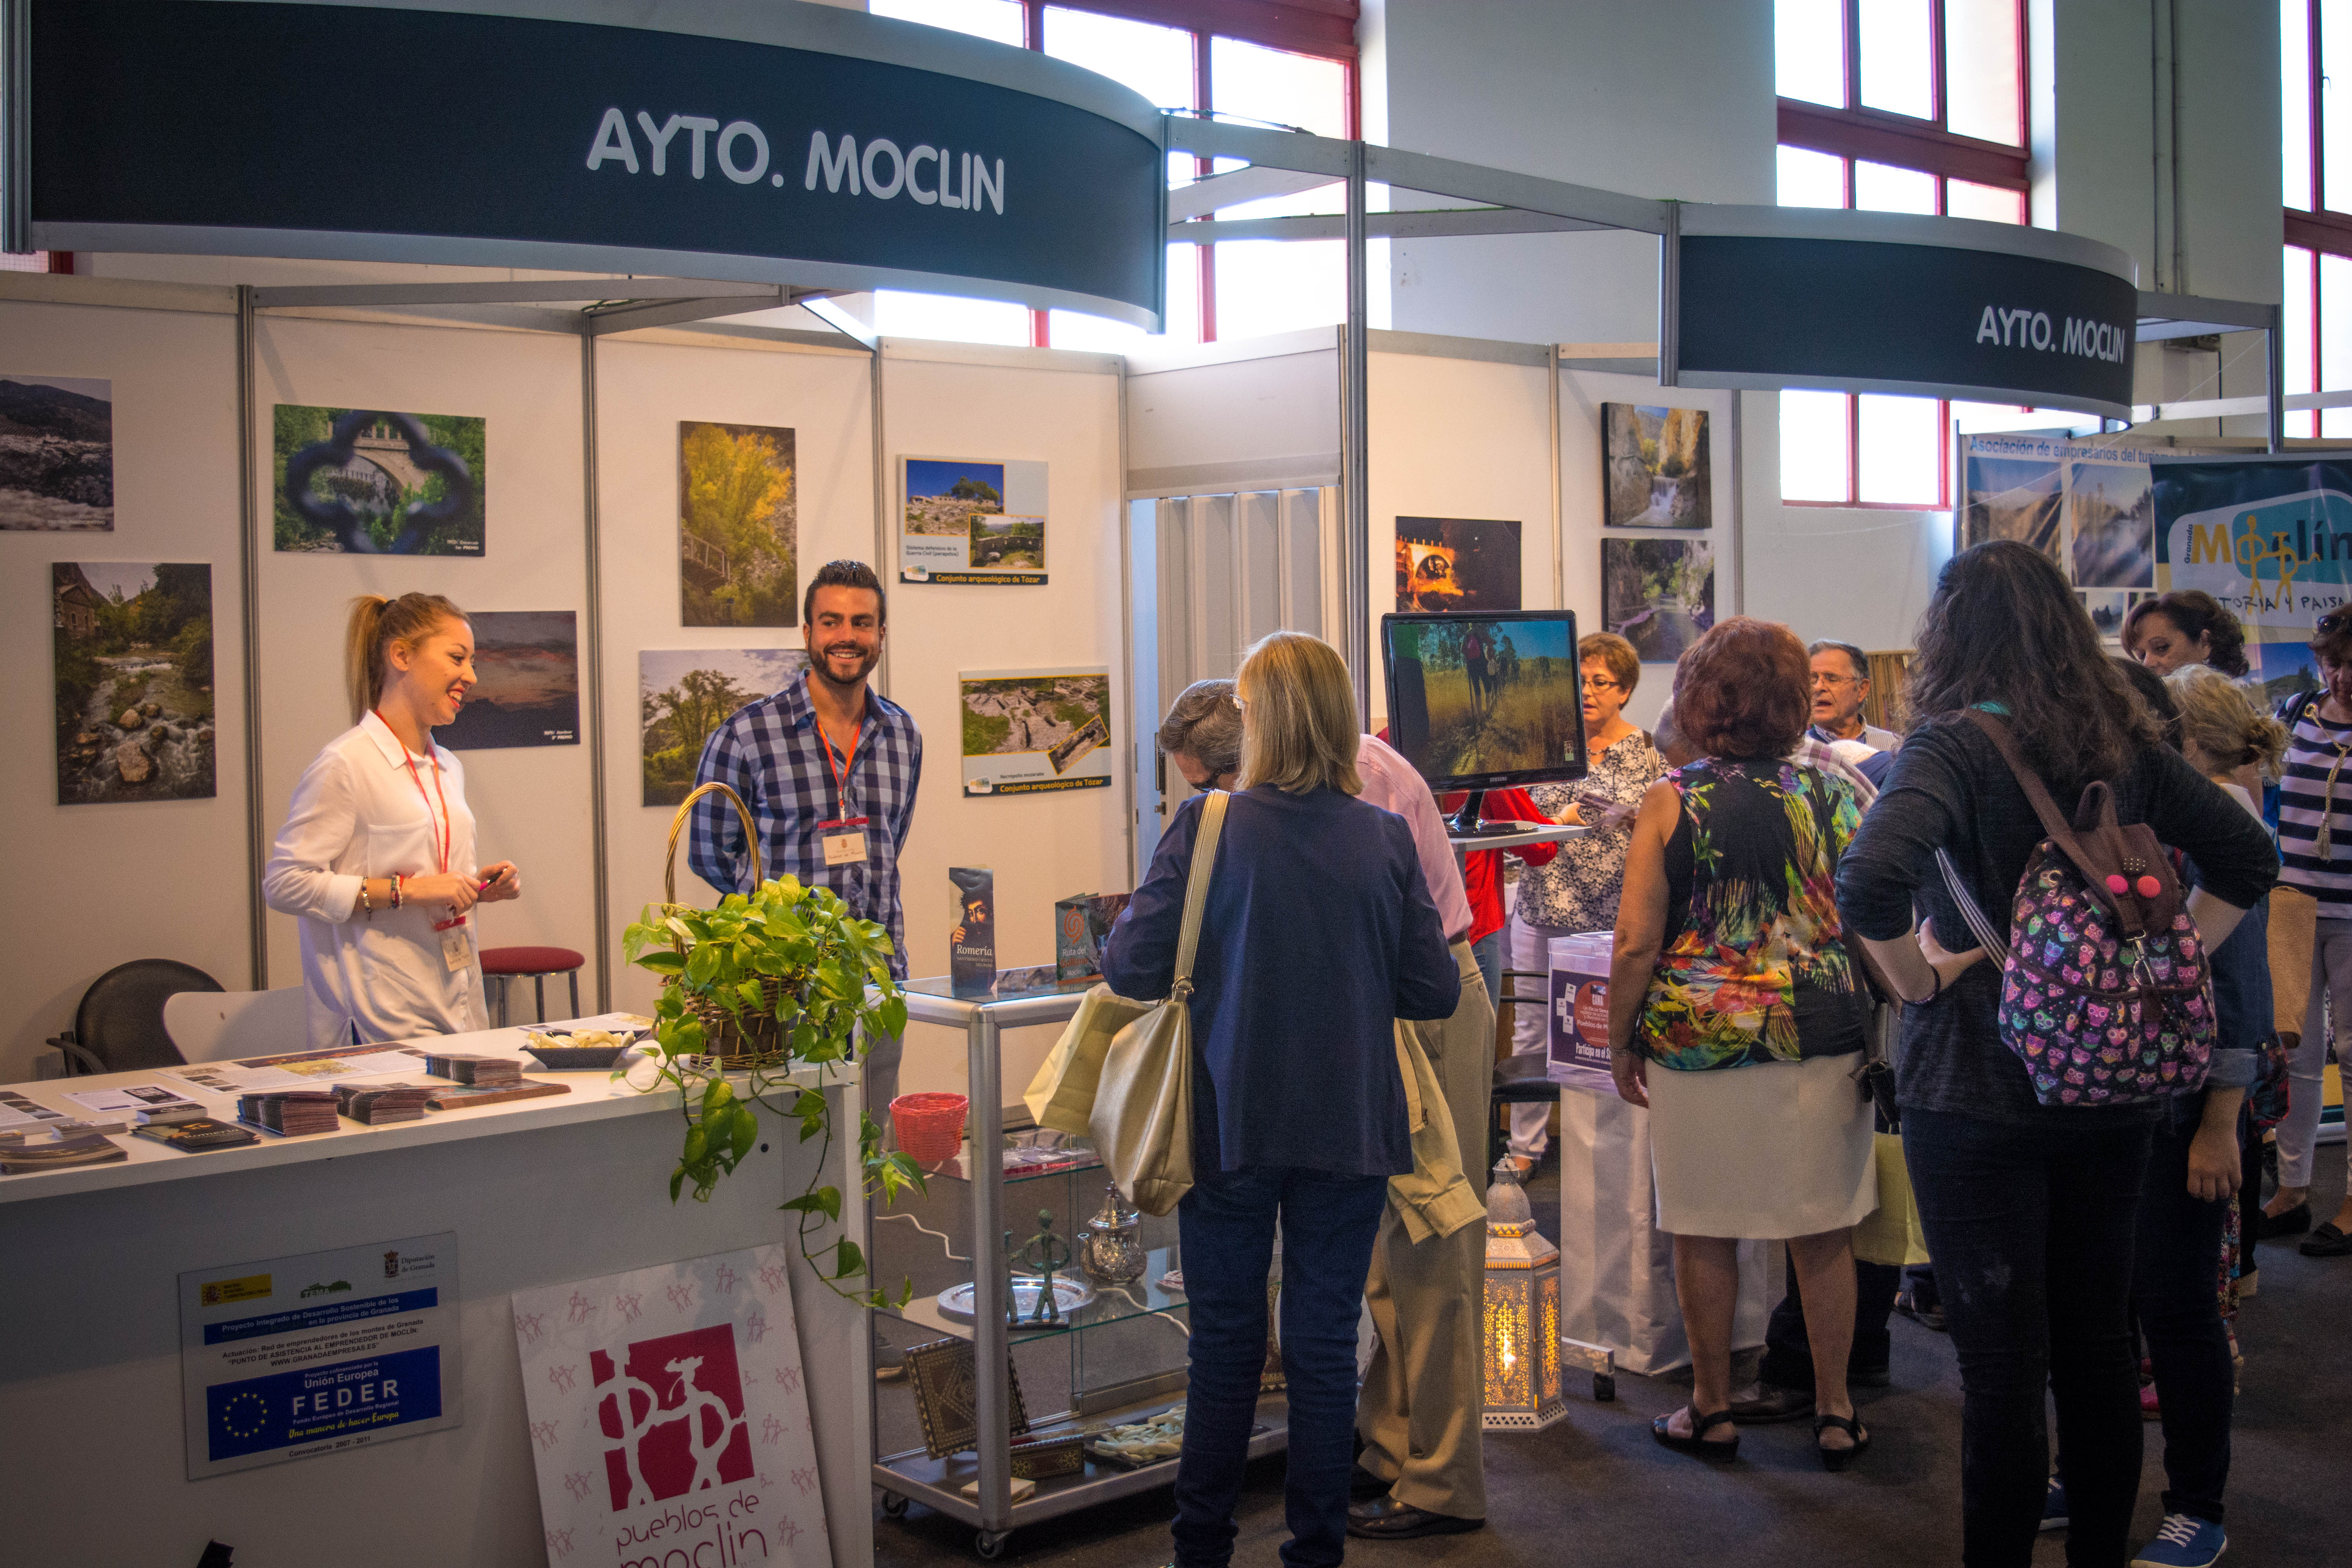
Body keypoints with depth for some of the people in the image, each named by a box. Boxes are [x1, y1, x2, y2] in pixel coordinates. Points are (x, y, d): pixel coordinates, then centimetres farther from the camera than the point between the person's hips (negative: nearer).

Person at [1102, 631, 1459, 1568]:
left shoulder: (1204, 828, -11)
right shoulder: (1385, 839, -5)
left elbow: (1129, 970, -10)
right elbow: (1436, 991, -1)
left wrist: (1219, 966, 12)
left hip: (1231, 1124, -1)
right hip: (1352, 1130, 1)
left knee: (1225, 1343, 12)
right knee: (1326, 1343, 10)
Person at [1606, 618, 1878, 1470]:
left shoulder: (1670, 802, -6)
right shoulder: (1834, 795, 2)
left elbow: (1636, 944, -8)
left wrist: (1619, 1043, 3)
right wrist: (1867, 1018, 20)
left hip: (1699, 1040, -2)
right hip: (1822, 1040, 2)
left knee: (1706, 1233, 10)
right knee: (1823, 1233, 11)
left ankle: (1712, 1409, 21)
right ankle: (1835, 1411, 21)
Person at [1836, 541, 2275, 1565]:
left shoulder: (1956, 744, -15)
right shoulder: (2125, 744, 3)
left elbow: (1869, 883, -31)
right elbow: (2247, 859, 9)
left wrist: (1918, 980, -15)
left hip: (1975, 1089, -6)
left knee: (2001, 1362, 3)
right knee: (2099, 1340, 16)